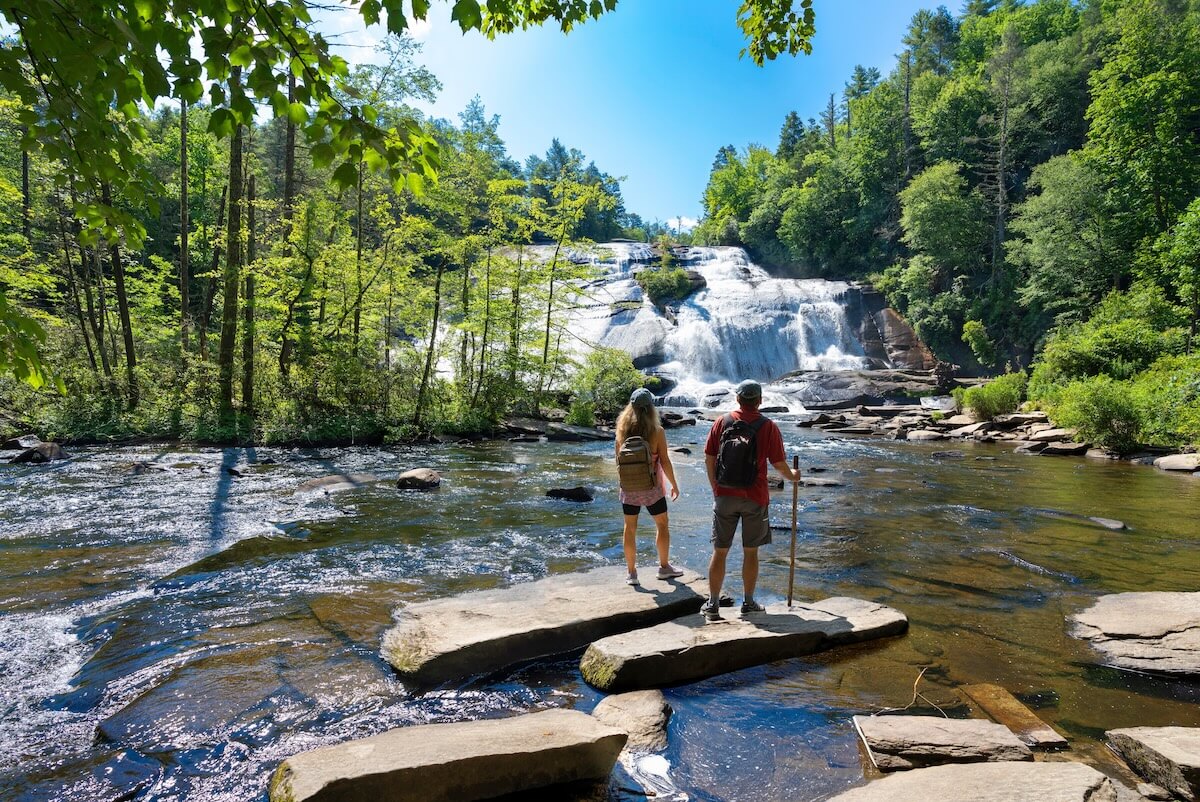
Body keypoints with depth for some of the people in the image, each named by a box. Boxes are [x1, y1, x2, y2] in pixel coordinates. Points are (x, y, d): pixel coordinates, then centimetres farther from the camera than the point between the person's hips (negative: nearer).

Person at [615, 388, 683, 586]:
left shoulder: (622, 429, -5)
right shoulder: (657, 431, -14)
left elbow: (618, 458, 6)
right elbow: (665, 462, -11)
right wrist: (674, 485, 1)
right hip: (651, 488, -2)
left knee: (630, 528, 10)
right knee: (662, 525, 17)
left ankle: (631, 572, 16)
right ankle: (664, 567, 25)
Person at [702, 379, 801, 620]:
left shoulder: (722, 422, 0)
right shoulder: (768, 427, -6)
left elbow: (709, 459, 1)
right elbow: (779, 463, -4)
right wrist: (792, 476, 18)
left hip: (725, 495, 2)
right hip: (754, 498, -1)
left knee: (719, 551, 8)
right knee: (750, 552, 11)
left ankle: (713, 604, 12)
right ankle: (748, 602, 21)